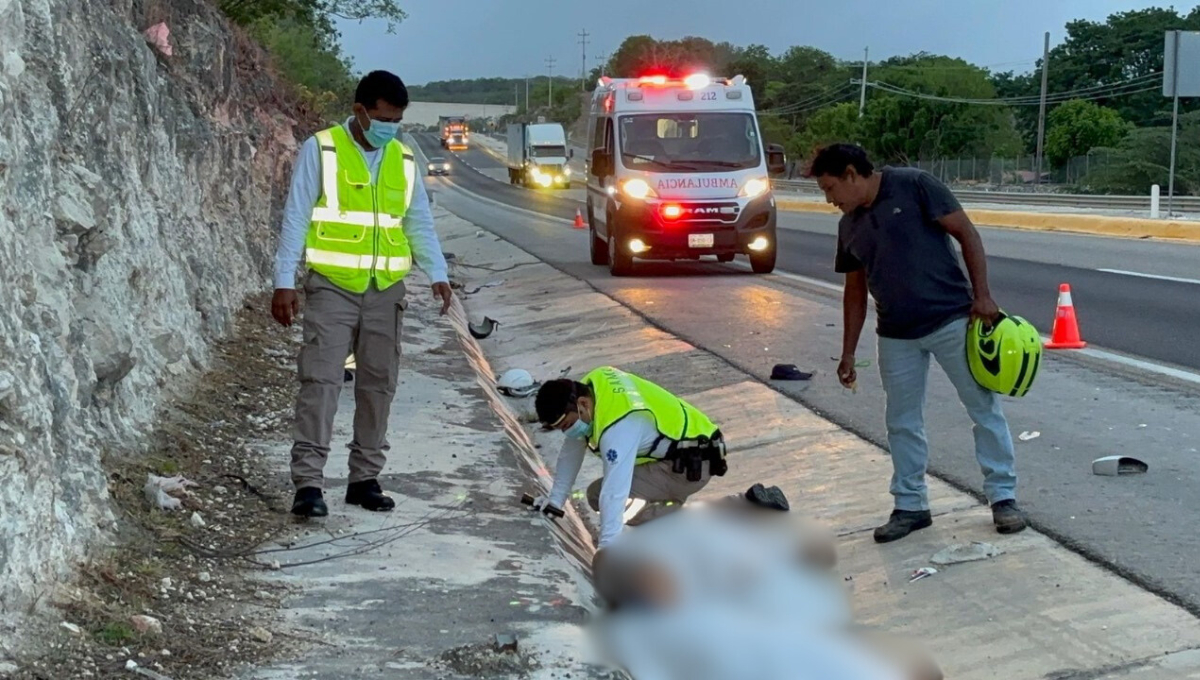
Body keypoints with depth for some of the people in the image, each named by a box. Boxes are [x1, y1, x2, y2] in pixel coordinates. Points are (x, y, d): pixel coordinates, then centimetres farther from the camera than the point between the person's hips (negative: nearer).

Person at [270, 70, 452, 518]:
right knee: (320, 381, -9)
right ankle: (308, 482, -9)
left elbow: (419, 222, 11)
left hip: (385, 291, 5)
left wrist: (437, 275, -4)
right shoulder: (321, 150, -4)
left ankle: (365, 479, 18)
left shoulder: (403, 159, 10)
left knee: (378, 384, 8)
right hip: (332, 287, -5)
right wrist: (284, 283, -9)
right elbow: (296, 219, -4)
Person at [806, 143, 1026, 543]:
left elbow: (966, 233, -10)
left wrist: (982, 295, -16)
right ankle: (910, 506, 20)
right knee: (902, 422, 9)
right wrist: (848, 353, 14)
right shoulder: (850, 226, 9)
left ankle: (1003, 498, 11)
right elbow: (855, 290, 16)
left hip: (952, 319, -6)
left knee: (984, 407, 1)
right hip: (896, 335, 6)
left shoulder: (913, 187, -9)